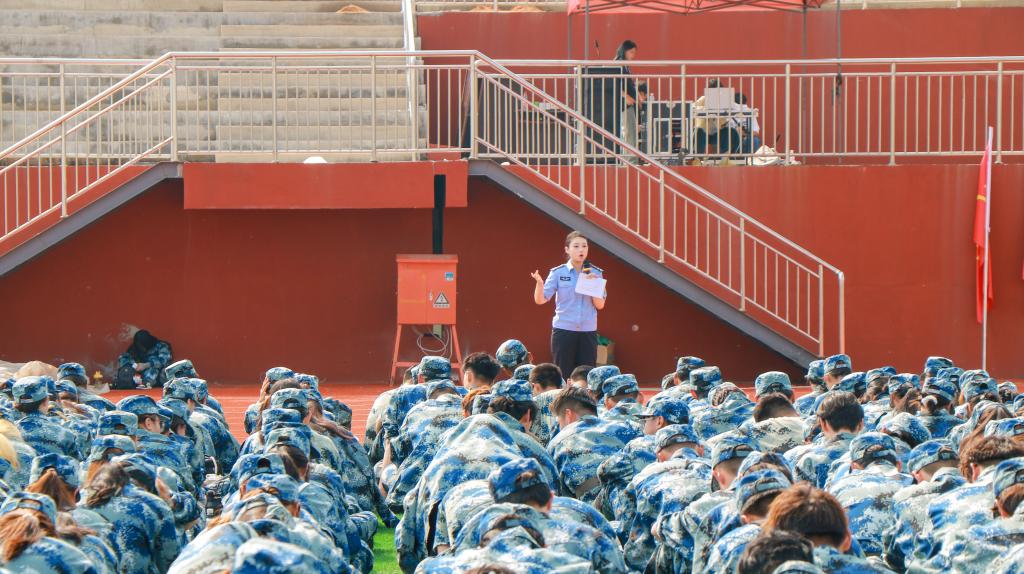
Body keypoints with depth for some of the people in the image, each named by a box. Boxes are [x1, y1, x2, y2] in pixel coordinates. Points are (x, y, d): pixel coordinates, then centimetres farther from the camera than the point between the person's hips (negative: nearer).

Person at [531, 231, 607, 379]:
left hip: (588, 332, 2)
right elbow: (540, 300, -6)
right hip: (564, 331, -2)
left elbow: (600, 305, 3)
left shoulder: (595, 273, 4)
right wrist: (539, 283, -25)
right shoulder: (558, 273, -2)